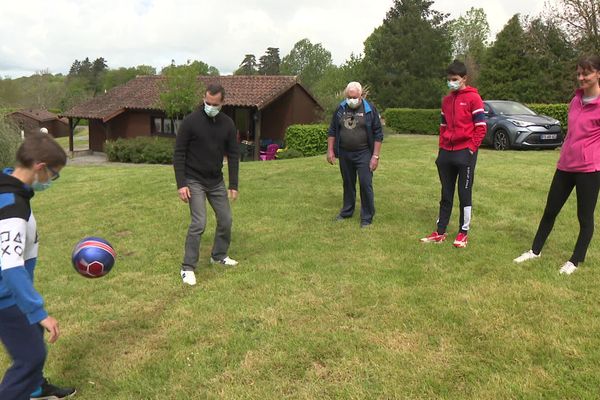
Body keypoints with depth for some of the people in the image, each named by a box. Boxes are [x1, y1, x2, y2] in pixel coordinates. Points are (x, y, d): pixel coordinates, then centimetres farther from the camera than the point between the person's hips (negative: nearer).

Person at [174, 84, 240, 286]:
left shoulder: (227, 124, -1)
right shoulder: (191, 121, -14)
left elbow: (233, 155, 3)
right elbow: (179, 154, -11)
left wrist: (234, 185, -1)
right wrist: (181, 184, -17)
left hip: (216, 181, 5)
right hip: (194, 181, -5)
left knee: (225, 220, 9)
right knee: (199, 223, -14)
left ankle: (219, 255, 32)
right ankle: (187, 268, 0)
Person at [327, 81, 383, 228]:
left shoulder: (370, 110, -7)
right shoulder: (340, 109, 2)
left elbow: (378, 135, -5)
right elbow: (332, 131, 10)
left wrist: (375, 156, -10)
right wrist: (330, 151, 5)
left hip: (363, 154, -3)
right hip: (344, 154, 4)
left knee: (365, 184, -6)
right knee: (348, 183, 15)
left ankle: (367, 217, 5)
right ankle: (347, 211, 31)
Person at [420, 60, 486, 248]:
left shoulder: (473, 98, -5)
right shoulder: (446, 100, 13)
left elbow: (481, 127, -8)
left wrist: (471, 148, -12)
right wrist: (441, 148, 9)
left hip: (465, 153, -6)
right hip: (446, 153, 6)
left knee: (464, 194, 3)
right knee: (446, 194, 10)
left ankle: (463, 233, 13)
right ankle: (440, 232, 16)